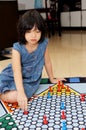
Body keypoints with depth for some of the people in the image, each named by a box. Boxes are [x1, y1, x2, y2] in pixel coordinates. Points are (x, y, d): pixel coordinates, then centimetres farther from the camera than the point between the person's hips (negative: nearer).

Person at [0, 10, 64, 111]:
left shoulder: (43, 44, -13)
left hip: (30, 80, 0)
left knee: (12, 97, -24)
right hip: (13, 76, 0)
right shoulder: (17, 48, -22)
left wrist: (52, 79, 15)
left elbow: (47, 62, 3)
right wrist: (21, 93, -46)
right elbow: (17, 71, -33)